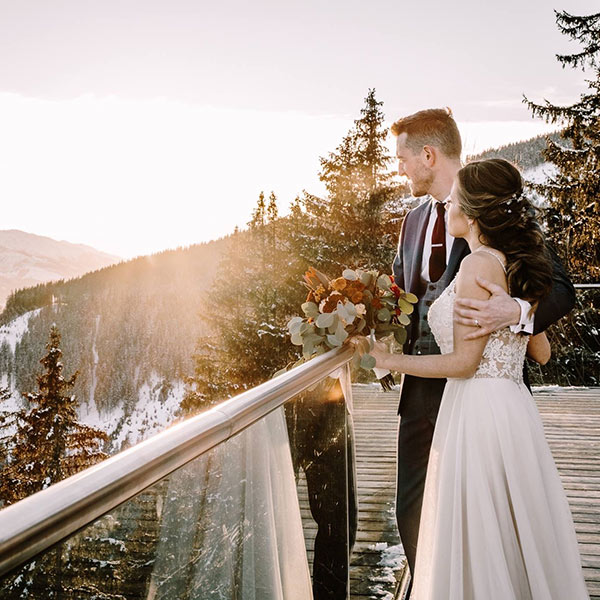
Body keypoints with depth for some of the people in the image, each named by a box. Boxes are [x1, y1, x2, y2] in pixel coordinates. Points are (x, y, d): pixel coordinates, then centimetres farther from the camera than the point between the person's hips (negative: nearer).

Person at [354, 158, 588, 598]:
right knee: (518, 536, 17)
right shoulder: (519, 265, 12)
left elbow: (463, 361, -15)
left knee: (479, 540, 2)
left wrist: (388, 360, -8)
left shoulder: (480, 264, -13)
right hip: (515, 409, 9)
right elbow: (541, 352, 19)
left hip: (480, 410, -9)